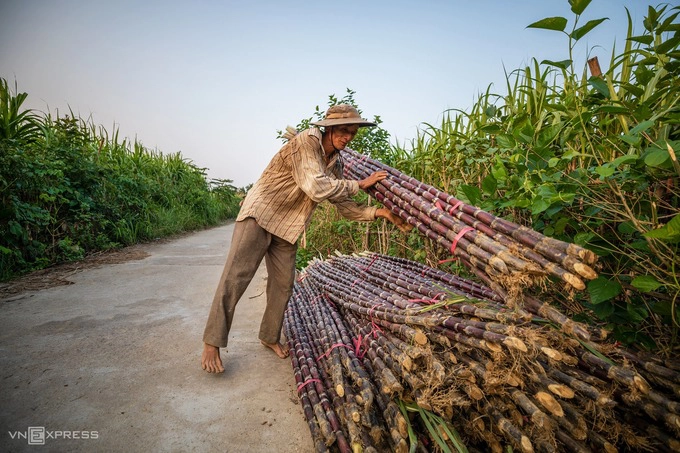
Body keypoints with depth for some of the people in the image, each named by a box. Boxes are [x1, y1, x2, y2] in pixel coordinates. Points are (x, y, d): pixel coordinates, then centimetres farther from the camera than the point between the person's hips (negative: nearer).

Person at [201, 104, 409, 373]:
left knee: (283, 285, 8)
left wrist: (377, 212, -6)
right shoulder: (306, 142, -18)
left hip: (287, 228, 7)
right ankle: (212, 343, 6)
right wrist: (360, 184, -19)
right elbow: (317, 189, -29)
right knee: (235, 278, -7)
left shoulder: (335, 162, 5)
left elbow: (343, 205, 6)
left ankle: (270, 337, 27)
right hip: (259, 215, -7)